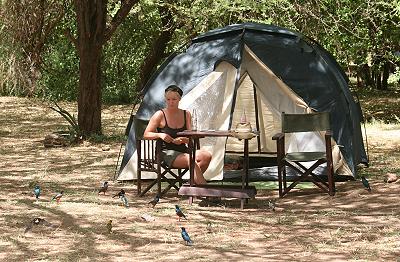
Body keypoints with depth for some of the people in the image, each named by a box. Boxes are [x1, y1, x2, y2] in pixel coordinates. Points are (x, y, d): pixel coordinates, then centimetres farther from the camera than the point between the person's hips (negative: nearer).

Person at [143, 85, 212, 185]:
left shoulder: (186, 114, 10)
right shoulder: (160, 115, -2)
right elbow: (146, 134, -4)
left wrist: (183, 140, -17)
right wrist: (160, 135, -23)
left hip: (183, 150, 5)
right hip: (167, 153, -5)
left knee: (206, 156, -23)